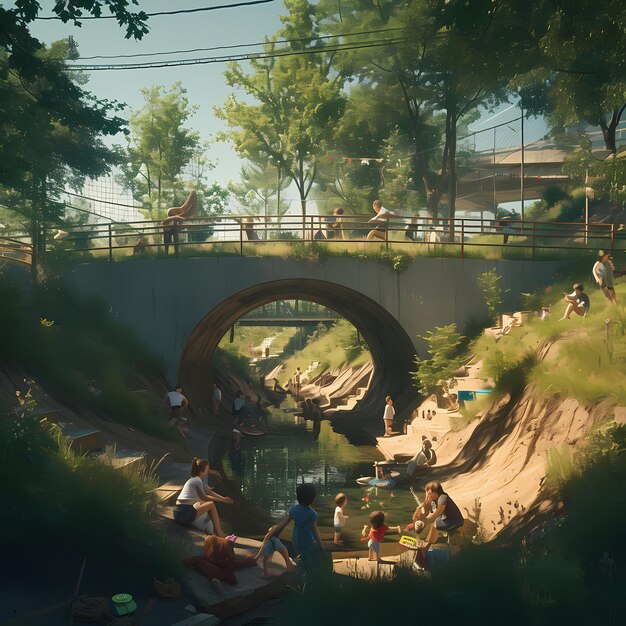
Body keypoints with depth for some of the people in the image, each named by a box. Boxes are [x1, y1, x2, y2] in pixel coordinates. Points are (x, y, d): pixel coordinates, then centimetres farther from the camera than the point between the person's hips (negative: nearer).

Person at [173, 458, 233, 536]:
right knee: (211, 505, -7)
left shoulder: (195, 479, 19)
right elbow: (204, 497, -15)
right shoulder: (197, 480, -9)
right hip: (184, 513, -10)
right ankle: (219, 533, -2)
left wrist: (223, 498, 13)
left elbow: (208, 492, 23)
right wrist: (222, 500, -9)